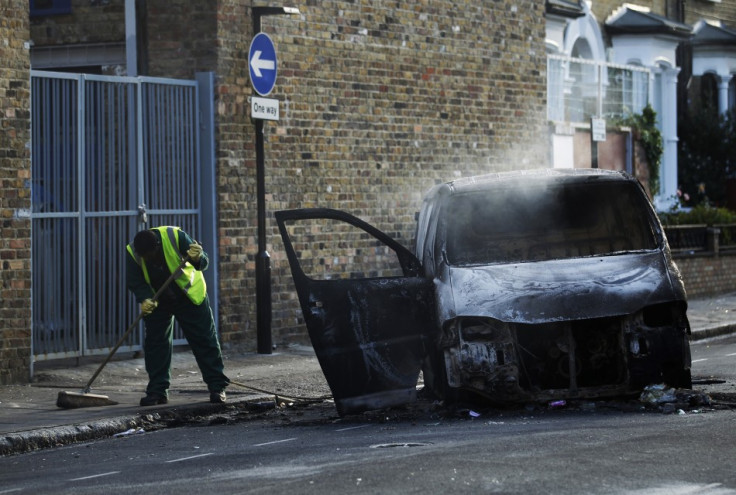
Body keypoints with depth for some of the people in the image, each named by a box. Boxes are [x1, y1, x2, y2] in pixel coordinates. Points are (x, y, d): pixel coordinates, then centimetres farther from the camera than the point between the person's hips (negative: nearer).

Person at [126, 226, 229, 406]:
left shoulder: (175, 236, -29)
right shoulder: (132, 252, -22)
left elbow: (203, 263, -28)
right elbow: (136, 283, -18)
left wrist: (197, 259, -52)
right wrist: (145, 300, -37)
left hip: (189, 295, -2)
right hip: (156, 302, 2)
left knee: (205, 340, -3)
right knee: (155, 344, -1)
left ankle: (217, 386, 3)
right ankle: (157, 391, 7)